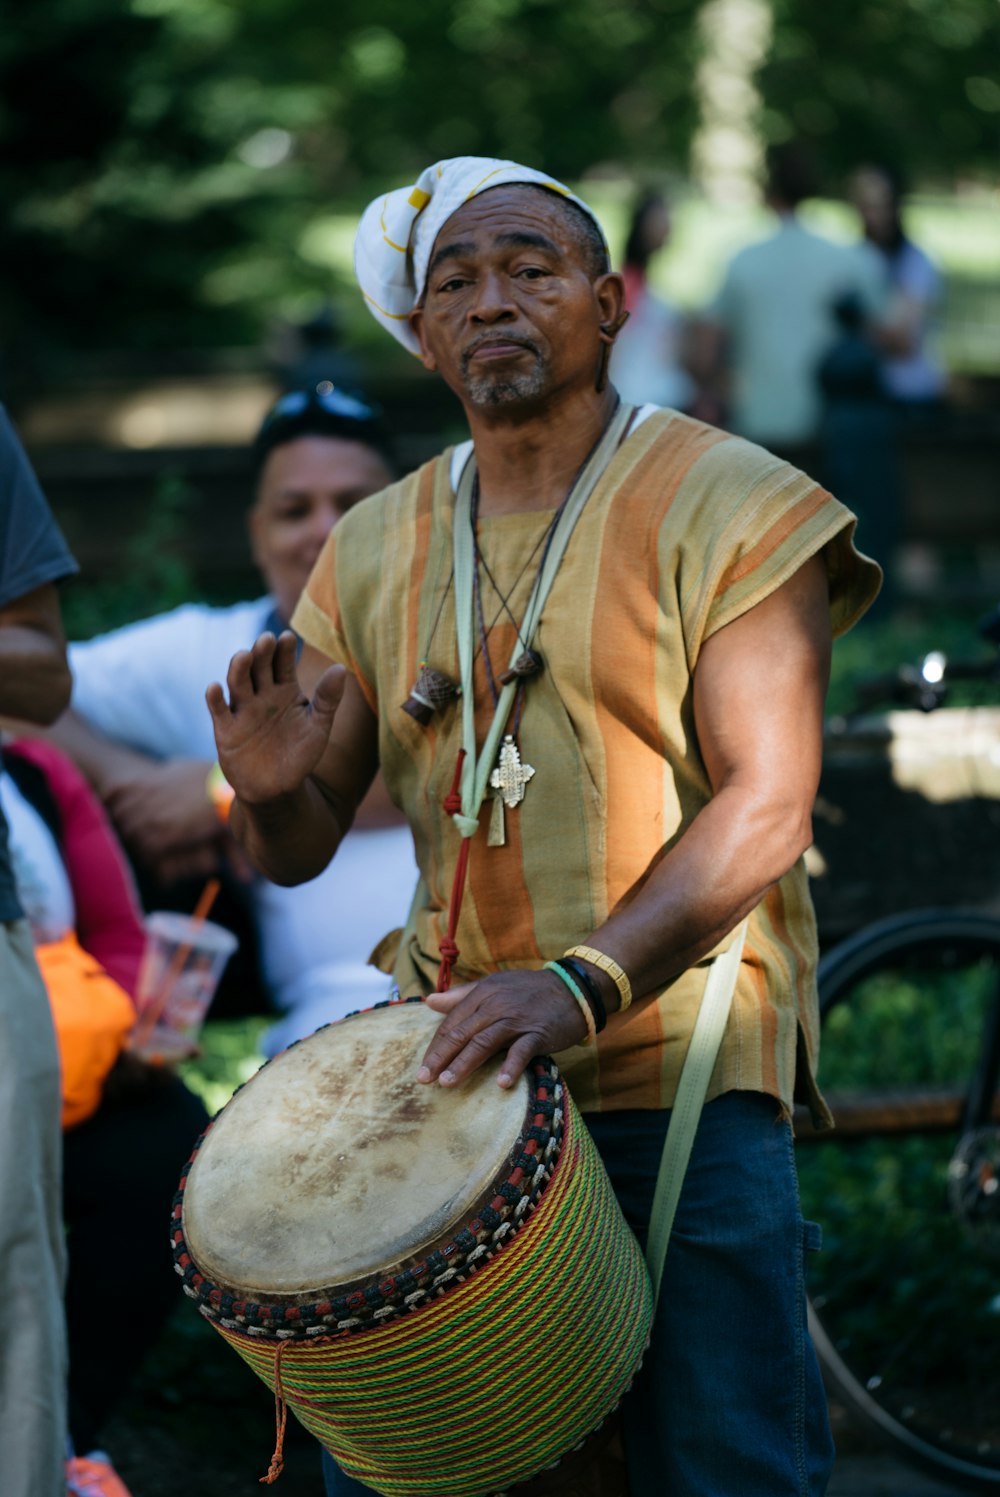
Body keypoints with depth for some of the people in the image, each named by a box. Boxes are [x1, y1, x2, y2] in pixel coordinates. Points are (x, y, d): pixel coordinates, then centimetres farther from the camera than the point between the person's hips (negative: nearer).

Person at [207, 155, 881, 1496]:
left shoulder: (726, 506, -3)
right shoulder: (374, 552, 11)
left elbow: (767, 805, -12)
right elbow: (302, 852, 13)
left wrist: (585, 984, -26)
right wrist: (273, 789, -13)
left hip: (686, 1076, -4)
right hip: (453, 1065, 4)